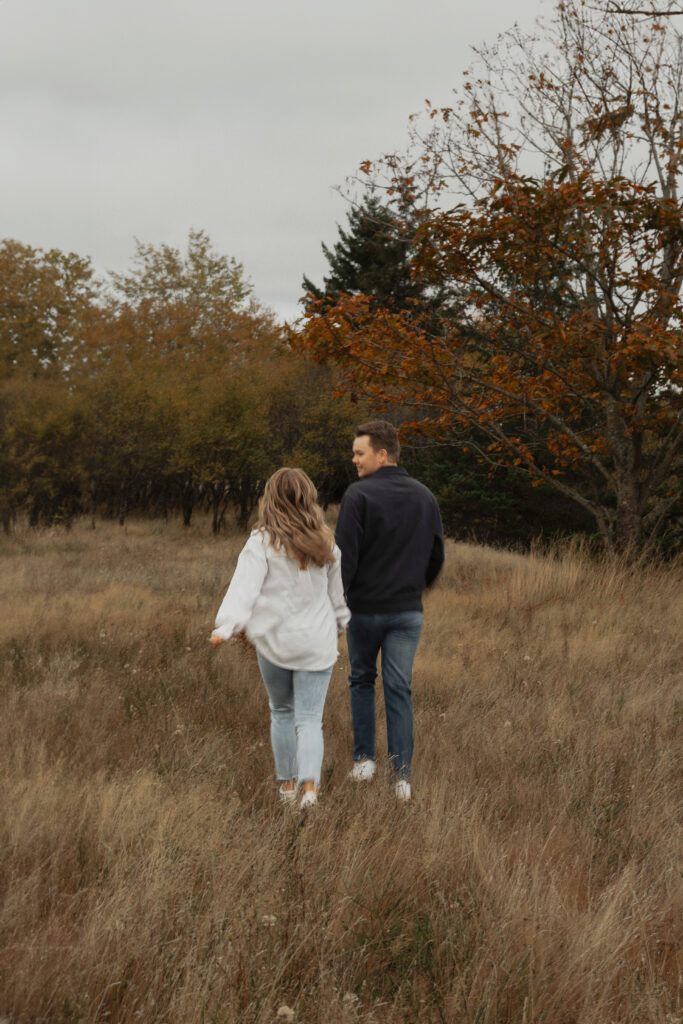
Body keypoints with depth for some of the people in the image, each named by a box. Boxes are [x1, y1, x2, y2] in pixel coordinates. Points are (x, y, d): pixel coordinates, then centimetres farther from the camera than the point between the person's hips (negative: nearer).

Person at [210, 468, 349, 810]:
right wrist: (341, 623, 33)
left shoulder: (262, 543, -8)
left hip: (274, 641, -1)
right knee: (309, 718, 1)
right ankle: (310, 784, -18)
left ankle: (287, 783, 24)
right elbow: (338, 592, 17)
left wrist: (225, 627, -26)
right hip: (316, 643, 2)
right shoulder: (326, 544, 5)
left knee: (282, 712, 17)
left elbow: (244, 587, -19)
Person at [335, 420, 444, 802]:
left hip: (366, 608, -3)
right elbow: (437, 555, 12)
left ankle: (364, 759, 17)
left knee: (362, 681, 17)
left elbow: (345, 556, -17)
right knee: (399, 690, 6)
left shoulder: (359, 495, -13)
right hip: (408, 611, 3)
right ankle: (402, 773, 0)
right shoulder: (425, 497, 5)